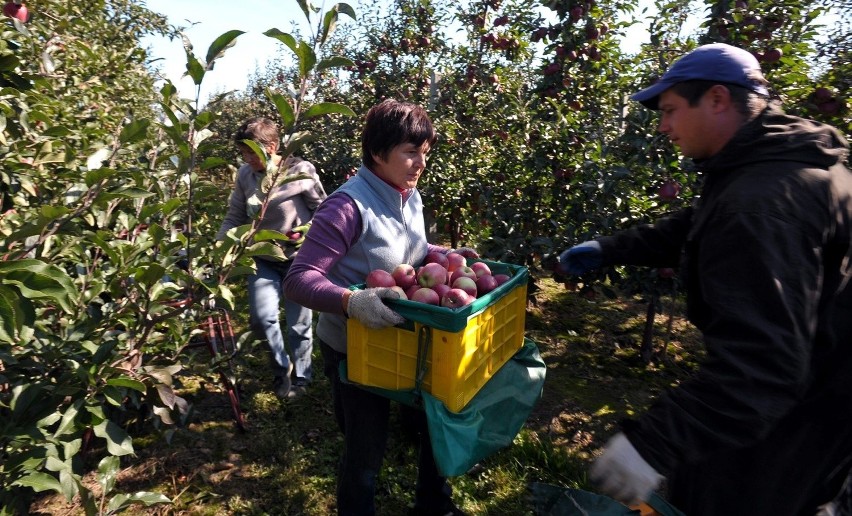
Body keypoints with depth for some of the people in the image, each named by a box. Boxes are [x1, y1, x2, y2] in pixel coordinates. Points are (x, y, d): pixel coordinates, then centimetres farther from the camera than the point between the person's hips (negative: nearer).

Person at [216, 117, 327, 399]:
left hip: (298, 259, -2)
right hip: (263, 259, 3)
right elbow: (234, 218, 4)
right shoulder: (245, 175, -2)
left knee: (299, 324, 8)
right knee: (262, 318, -12)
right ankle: (281, 366, 17)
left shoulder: (301, 171, -13)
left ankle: (300, 377, 31)